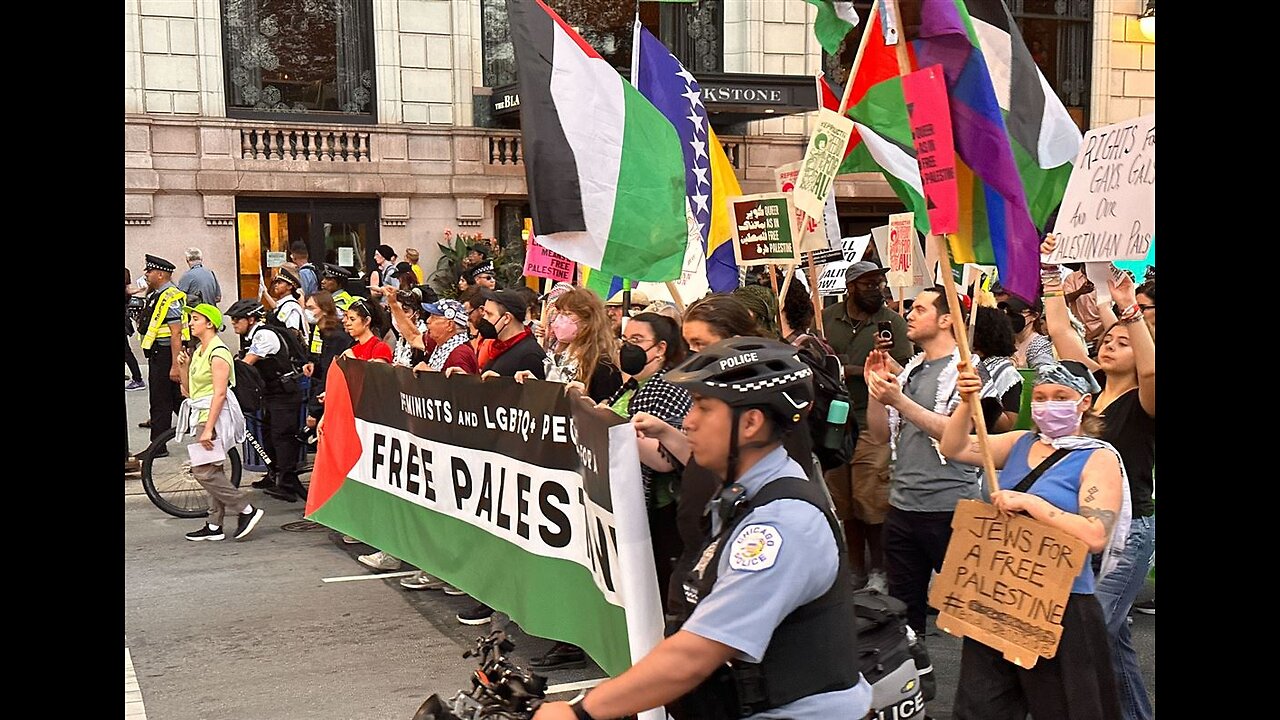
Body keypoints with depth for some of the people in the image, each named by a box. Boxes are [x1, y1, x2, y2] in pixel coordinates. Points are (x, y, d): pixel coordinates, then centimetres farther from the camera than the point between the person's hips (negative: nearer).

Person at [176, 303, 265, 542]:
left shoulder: (218, 352, -14)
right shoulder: (199, 351, 15)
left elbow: (220, 393, -20)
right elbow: (189, 390, 17)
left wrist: (208, 428, -24)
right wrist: (183, 366, 2)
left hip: (214, 415, -9)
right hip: (201, 414, 9)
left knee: (203, 471, -12)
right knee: (213, 472, 10)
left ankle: (246, 510, -6)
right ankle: (214, 526, 13)